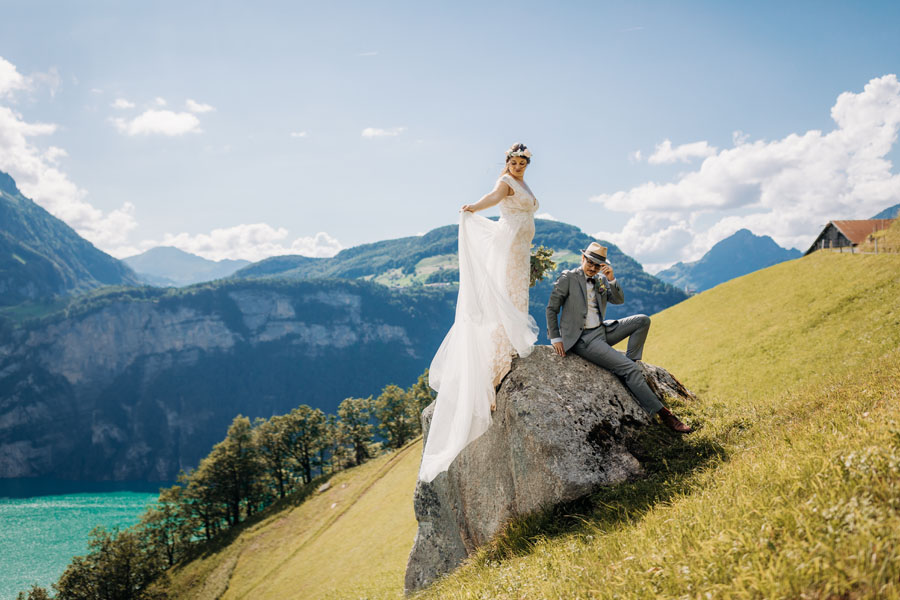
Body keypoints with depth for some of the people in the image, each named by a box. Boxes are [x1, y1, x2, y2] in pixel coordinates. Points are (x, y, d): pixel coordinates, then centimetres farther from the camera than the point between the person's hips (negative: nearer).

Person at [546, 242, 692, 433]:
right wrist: (555, 339, -7)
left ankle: (628, 366, -3)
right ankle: (663, 414, -14)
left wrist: (612, 279, -11)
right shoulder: (568, 278, -6)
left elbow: (619, 300, 5)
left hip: (602, 331, 8)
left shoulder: (600, 279, 13)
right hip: (583, 339, -7)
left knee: (642, 320, -5)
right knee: (631, 369, -18)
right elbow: (552, 309, -3)